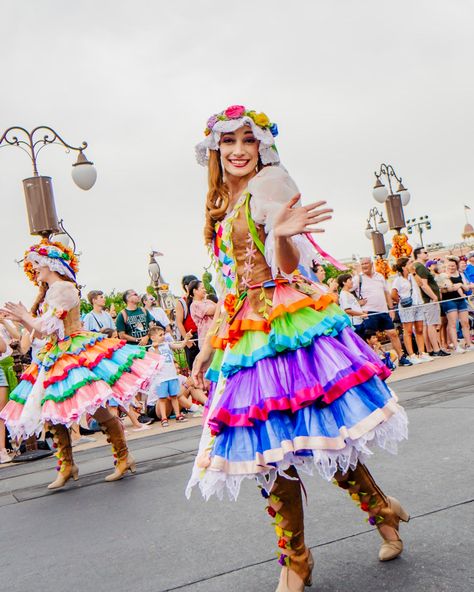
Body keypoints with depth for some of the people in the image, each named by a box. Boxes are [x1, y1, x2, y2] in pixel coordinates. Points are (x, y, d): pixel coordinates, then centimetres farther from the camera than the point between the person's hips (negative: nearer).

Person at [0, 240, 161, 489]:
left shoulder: (63, 288, -10)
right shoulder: (49, 293, 19)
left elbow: (46, 327, -16)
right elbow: (41, 331, 20)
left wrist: (25, 315, 0)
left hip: (78, 354, -10)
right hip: (56, 357, 10)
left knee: (96, 408, -11)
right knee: (52, 414, 8)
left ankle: (124, 457, 0)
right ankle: (66, 466, 18)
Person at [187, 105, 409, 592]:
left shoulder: (270, 184, -3)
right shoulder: (222, 207, 17)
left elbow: (287, 266, -16)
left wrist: (283, 235, -38)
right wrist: (208, 347, 20)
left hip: (289, 326, -7)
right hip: (244, 336, 7)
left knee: (323, 439, -4)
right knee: (268, 452, 6)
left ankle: (384, 512, 24)